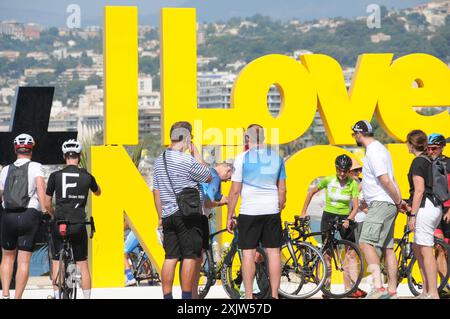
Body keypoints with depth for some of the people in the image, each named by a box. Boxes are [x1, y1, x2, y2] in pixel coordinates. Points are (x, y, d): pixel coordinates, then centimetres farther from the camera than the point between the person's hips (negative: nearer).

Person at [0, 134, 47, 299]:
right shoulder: (35, 167, 2)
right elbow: (40, 186, -15)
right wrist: (45, 210, -17)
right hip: (29, 216, -3)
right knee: (24, 261, 0)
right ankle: (18, 298, -3)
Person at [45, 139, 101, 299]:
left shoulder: (55, 176, -2)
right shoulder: (87, 176, 1)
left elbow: (47, 204, 3)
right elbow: (98, 192, 24)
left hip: (59, 225, -1)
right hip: (79, 225, 1)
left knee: (57, 262, 9)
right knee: (83, 264, 9)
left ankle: (57, 296, 7)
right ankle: (87, 297, 9)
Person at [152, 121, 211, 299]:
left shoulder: (159, 160, 11)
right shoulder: (186, 160, -13)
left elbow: (156, 191, 15)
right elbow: (208, 177, -2)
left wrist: (161, 216, 22)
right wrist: (196, 152, 1)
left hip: (168, 216, 7)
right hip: (188, 215, -7)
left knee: (170, 257, 7)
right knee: (190, 256, -3)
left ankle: (167, 297, 5)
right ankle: (186, 297, -5)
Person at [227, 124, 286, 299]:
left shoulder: (242, 158, -6)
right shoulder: (276, 157, 6)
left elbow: (235, 191, -6)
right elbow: (282, 189, 10)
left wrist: (229, 216, 1)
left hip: (249, 212, -3)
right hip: (272, 211, 3)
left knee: (248, 252, 1)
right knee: (273, 251, 5)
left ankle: (249, 295, 1)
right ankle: (274, 294, 6)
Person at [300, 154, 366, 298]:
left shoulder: (353, 184, -6)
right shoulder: (328, 180, -6)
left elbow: (355, 206, -11)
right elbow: (312, 192, 7)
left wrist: (348, 219, -28)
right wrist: (303, 212, 7)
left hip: (344, 218, 1)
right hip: (328, 217, -1)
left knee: (351, 254, -5)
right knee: (327, 254, -1)